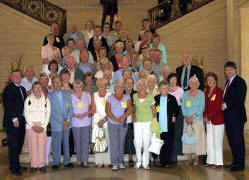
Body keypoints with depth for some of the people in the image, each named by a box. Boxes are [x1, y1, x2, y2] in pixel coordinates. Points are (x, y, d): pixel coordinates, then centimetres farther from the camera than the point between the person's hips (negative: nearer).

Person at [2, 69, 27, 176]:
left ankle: (17, 164, 22)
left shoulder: (22, 89, 17)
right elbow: (8, 106, -14)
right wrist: (14, 119, -17)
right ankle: (13, 168, 7)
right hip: (12, 122, -7)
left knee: (19, 144, 11)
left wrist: (25, 118, 11)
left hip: (21, 121, 7)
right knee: (13, 145, -2)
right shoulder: (8, 89, -8)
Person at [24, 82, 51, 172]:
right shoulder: (28, 99, 4)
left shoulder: (46, 100, 6)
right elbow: (26, 114, 1)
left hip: (42, 126, 1)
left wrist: (43, 126, -6)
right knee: (33, 145, -2)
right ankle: (34, 165, 6)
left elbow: (48, 114, 4)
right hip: (31, 125, 0)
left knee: (42, 145, -2)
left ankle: (42, 164, 6)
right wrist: (32, 126, -7)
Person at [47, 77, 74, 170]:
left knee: (66, 143, 10)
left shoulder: (67, 94, 11)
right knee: (56, 144, 0)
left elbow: (70, 108, 7)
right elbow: (53, 111, -7)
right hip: (56, 124, -3)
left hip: (67, 124, 4)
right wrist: (62, 121, -11)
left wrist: (68, 120, -6)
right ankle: (56, 162, 13)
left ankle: (67, 161, 20)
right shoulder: (50, 96, -1)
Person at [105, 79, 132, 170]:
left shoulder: (127, 97, 7)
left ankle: (120, 162, 12)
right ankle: (114, 163, 1)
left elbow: (130, 108, -5)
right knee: (113, 143, -4)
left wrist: (123, 116, -20)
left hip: (123, 124, 1)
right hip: (112, 124, -1)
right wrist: (115, 119, -15)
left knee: (121, 142, 4)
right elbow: (107, 110, -5)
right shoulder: (110, 98, 4)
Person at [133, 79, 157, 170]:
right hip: (137, 122, 2)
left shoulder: (150, 96, -1)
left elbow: (154, 110, 3)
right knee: (137, 142, 0)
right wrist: (134, 115, 4)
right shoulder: (135, 96, 7)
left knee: (147, 142, -1)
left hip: (148, 122, -2)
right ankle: (138, 162, 15)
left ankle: (145, 163, 10)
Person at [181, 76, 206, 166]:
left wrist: (193, 116, -14)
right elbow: (183, 106, 6)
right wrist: (186, 116, -8)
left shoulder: (201, 94, 1)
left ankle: (196, 158, 6)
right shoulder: (185, 94, 11)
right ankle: (189, 158, 10)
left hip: (197, 119, -3)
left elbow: (201, 108, -7)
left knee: (197, 137, -3)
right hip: (187, 120, 3)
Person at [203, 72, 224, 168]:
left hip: (217, 119, -7)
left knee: (217, 141, -1)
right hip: (209, 120, 7)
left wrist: (210, 116, -12)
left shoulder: (219, 91, -9)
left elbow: (218, 107, -13)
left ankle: (218, 162, 7)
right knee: (209, 141, 9)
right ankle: (211, 161, 18)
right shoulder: (207, 92, 13)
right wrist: (205, 116, 0)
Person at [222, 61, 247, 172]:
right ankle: (235, 162, 22)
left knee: (238, 141, -3)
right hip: (228, 117, 8)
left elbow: (240, 99, -17)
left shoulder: (240, 82, -8)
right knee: (231, 141, 12)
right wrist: (223, 105, 4)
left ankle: (240, 165, 5)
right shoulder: (228, 82, 18)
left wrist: (226, 105, -14)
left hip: (237, 116, -8)